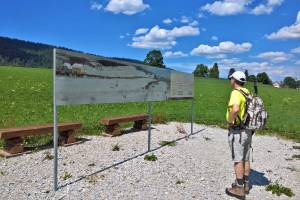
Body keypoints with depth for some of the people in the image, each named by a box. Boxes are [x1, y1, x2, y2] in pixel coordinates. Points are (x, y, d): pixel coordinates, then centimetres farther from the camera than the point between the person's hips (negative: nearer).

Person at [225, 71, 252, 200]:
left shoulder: (236, 93, -19)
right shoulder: (247, 93, 10)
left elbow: (235, 109, -38)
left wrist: (230, 121, -21)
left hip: (237, 131, -9)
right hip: (247, 130, 9)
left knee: (238, 160, 0)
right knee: (245, 159, 16)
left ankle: (239, 189, 10)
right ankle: (245, 185, 28)